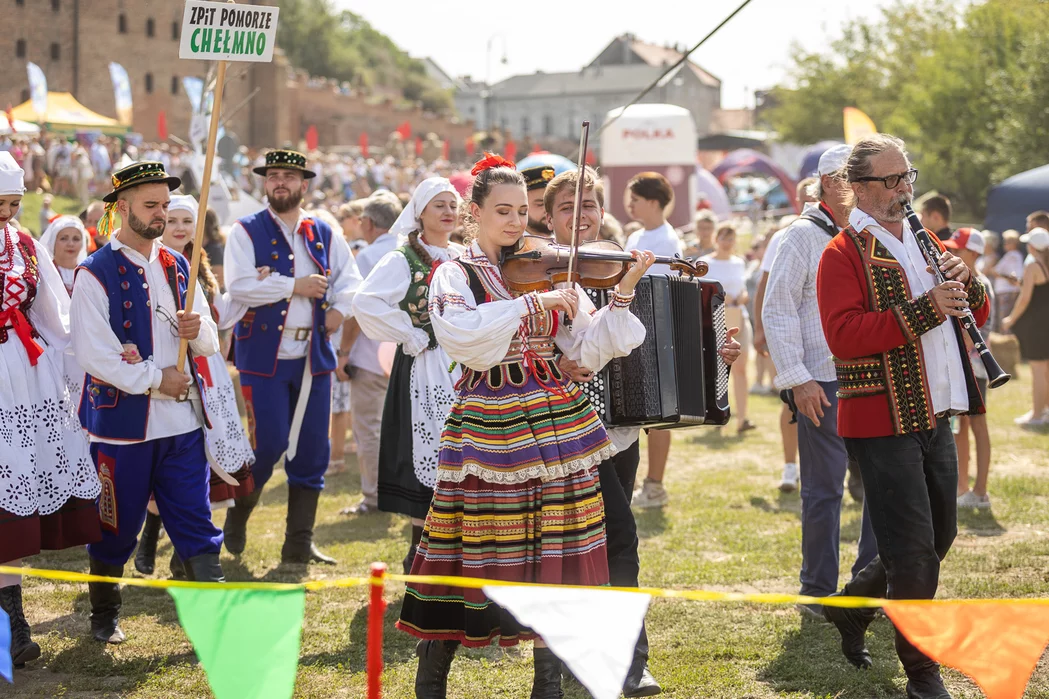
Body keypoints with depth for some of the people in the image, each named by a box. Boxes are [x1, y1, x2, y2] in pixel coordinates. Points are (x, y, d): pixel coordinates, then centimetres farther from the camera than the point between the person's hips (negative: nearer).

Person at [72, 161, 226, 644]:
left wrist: (198, 329, -8)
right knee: (116, 526, 8)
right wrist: (154, 379, -16)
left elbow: (210, 344, 15)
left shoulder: (178, 268, 11)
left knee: (195, 521, 1)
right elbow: (93, 353, -15)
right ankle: (104, 617, 25)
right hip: (121, 420, -4)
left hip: (182, 419, 4)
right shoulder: (95, 274, -7)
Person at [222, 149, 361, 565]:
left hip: (313, 356, 4)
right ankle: (238, 515, 18)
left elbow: (350, 278, 11)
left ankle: (300, 544, 13)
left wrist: (339, 308, -8)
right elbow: (239, 286, -14)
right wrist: (295, 286, -15)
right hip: (264, 355, -4)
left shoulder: (324, 235, 11)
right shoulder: (246, 233, -2)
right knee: (269, 443, -9)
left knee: (312, 449, 4)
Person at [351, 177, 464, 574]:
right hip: (426, 372, -6)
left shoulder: (463, 258, 13)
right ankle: (421, 553, 4)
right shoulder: (404, 260, -6)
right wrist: (412, 338, -16)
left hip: (466, 366, 6)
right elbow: (365, 302, -21)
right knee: (429, 452, -5)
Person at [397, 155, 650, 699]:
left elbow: (588, 351, 3)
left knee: (555, 555, 4)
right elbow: (462, 337, -21)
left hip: (555, 425, 4)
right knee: (469, 552, 1)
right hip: (488, 428, -3)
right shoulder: (455, 276, 0)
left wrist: (623, 293, -8)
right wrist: (532, 304, -23)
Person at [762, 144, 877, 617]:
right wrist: (796, 378, -12)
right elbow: (778, 309, -6)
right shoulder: (804, 236, -3)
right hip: (824, 384, -5)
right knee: (823, 491, 2)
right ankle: (818, 592, 12)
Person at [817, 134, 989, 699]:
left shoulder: (926, 244, 16)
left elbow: (977, 314, 18)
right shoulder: (844, 254, -9)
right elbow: (843, 335, -22)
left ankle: (851, 606, 35)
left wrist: (964, 284, -5)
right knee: (914, 552, -5)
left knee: (938, 537, 17)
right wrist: (925, 310, -26)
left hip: (933, 415, 8)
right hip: (881, 421, -8)